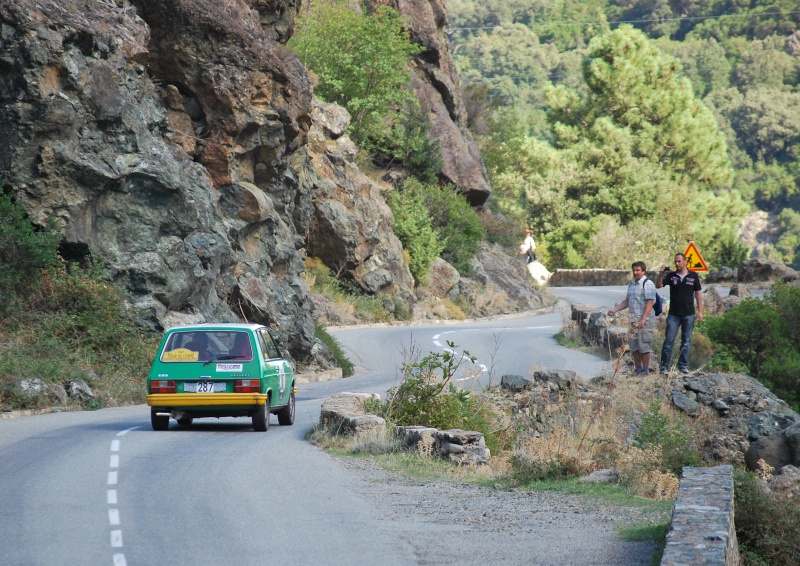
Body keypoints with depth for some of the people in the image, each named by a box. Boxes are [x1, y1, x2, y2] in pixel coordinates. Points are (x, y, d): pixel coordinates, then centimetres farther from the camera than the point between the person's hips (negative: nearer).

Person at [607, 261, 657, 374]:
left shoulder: (647, 284, -9)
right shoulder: (632, 284, 17)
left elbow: (650, 302, -16)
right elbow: (627, 301, 25)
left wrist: (643, 319, -22)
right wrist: (615, 310, 14)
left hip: (645, 320, -8)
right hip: (634, 320, 8)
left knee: (644, 346, -5)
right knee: (633, 346, 11)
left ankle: (645, 370, 3)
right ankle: (638, 369, 21)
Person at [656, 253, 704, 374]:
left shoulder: (693, 276, 4)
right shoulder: (671, 276, 4)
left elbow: (698, 294, 7)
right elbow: (658, 285, -4)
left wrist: (700, 311, 3)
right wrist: (660, 274, -22)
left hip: (688, 314, 0)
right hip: (673, 314, 0)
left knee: (686, 341, 6)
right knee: (669, 340, -4)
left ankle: (683, 365, 13)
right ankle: (664, 366, -1)